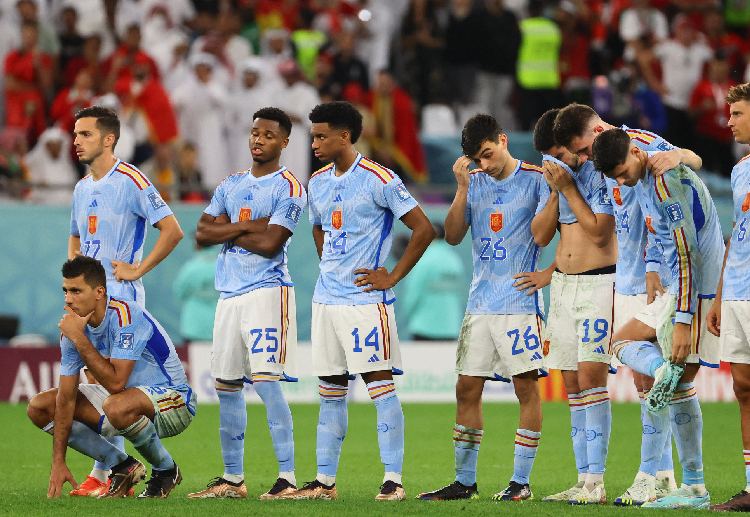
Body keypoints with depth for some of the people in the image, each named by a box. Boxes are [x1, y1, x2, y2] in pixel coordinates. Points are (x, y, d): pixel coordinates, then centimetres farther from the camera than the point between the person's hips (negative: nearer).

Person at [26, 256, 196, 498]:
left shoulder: (126, 317, -27)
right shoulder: (74, 326, -6)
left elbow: (116, 383, -35)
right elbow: (66, 397, -6)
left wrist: (79, 339, -30)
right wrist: (58, 463, -10)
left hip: (173, 401, -8)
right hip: (125, 396, 8)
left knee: (117, 406, -41)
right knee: (39, 408, -2)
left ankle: (166, 471, -12)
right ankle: (123, 467, 2)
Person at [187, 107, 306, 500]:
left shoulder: (288, 187, -4)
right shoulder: (231, 184, 16)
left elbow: (270, 243, -14)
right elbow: (202, 233, 7)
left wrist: (226, 230, -3)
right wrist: (246, 226, -7)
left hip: (267, 289, -7)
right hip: (229, 293, 7)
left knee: (266, 379, -15)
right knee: (226, 385, 8)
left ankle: (287, 476, -15)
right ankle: (232, 478, 17)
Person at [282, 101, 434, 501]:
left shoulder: (379, 180, -10)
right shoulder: (317, 183, 12)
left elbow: (423, 229, -10)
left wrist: (393, 277, -9)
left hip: (366, 299, -7)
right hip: (326, 299, 7)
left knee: (380, 384, -7)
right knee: (330, 391, 9)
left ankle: (393, 480, -7)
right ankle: (325, 480, 13)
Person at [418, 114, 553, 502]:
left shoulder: (535, 179, -2)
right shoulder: (475, 182, 12)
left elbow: (541, 235, -11)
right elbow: (453, 236, 5)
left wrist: (557, 190, -20)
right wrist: (463, 187, -3)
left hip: (520, 301, -5)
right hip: (480, 304, 5)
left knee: (526, 386, -4)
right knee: (467, 389, 4)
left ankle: (520, 481, 0)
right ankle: (464, 481, 11)